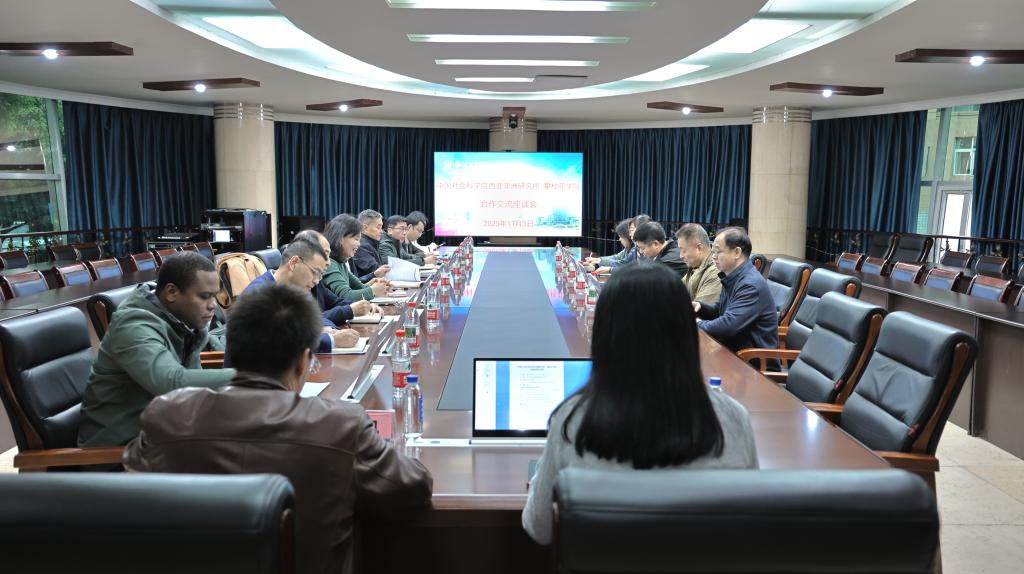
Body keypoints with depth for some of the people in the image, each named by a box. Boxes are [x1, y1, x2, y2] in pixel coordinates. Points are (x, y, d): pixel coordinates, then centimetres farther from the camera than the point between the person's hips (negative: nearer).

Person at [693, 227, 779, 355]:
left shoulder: (751, 285, -22)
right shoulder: (731, 278, 8)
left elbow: (728, 325, -30)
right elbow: (718, 311, 21)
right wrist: (700, 307, -1)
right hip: (733, 347, 8)